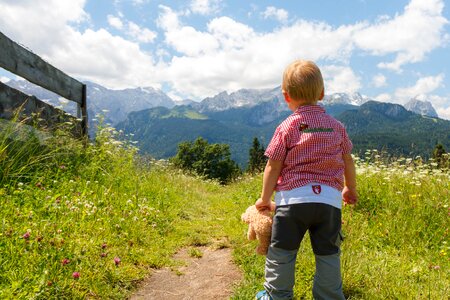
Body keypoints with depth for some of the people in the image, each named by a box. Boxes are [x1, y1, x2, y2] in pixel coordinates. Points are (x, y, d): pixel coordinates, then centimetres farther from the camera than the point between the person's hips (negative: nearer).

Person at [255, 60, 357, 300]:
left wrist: (265, 199, 8)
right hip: (329, 199, 3)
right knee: (328, 254, 15)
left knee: (281, 252, 13)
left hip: (293, 198, -3)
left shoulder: (287, 127, -4)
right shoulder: (336, 126, 8)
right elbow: (348, 161, 15)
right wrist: (350, 188, 31)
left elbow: (273, 166, -3)